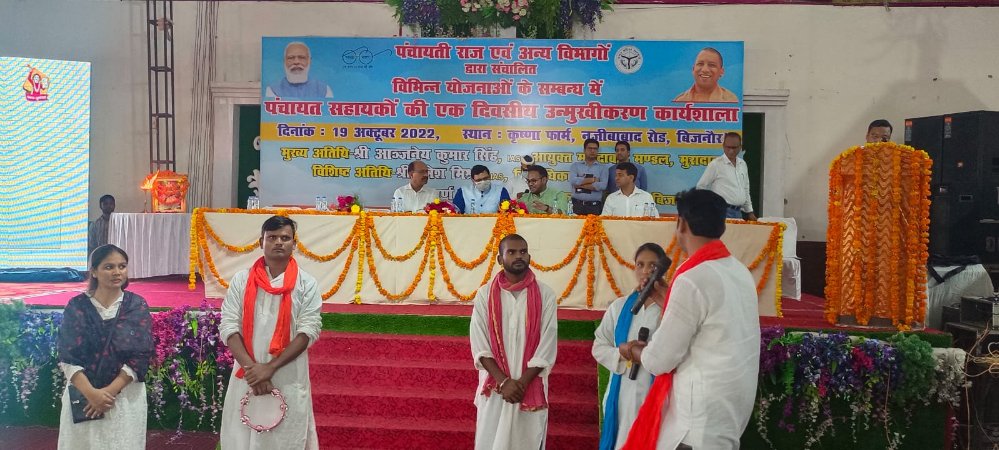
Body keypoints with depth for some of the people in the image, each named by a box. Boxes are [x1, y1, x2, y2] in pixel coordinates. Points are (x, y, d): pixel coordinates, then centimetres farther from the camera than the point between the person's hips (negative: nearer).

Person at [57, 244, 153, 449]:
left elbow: (140, 357, -8)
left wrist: (110, 391, -16)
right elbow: (68, 357, -6)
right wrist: (91, 392, -18)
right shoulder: (77, 306, -1)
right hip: (82, 395, 1)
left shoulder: (137, 306, -2)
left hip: (125, 397, 0)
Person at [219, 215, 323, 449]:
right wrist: (251, 366, -14)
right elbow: (228, 327, -1)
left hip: (289, 379, -1)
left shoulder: (306, 283, -1)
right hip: (247, 377, 2)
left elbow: (309, 331, -8)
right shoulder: (241, 280, 4)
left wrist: (270, 367, -15)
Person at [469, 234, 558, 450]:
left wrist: (522, 382, -12)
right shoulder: (485, 294, -1)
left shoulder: (545, 295, -2)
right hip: (494, 388, 0)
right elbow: (480, 346, -4)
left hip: (531, 388, 0)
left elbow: (547, 347, -5)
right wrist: (503, 381, -13)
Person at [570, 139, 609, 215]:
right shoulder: (575, 165, 9)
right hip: (577, 205, 0)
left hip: (595, 206, 0)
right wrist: (592, 179, -6)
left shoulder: (603, 168, 8)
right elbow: (572, 181, -8)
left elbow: (603, 185, -8)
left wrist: (581, 184, -7)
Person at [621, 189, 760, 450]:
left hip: (703, 411, -9)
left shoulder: (692, 279, -21)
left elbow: (659, 361, -16)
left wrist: (635, 351, 5)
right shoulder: (740, 271, 5)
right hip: (732, 402, 9)